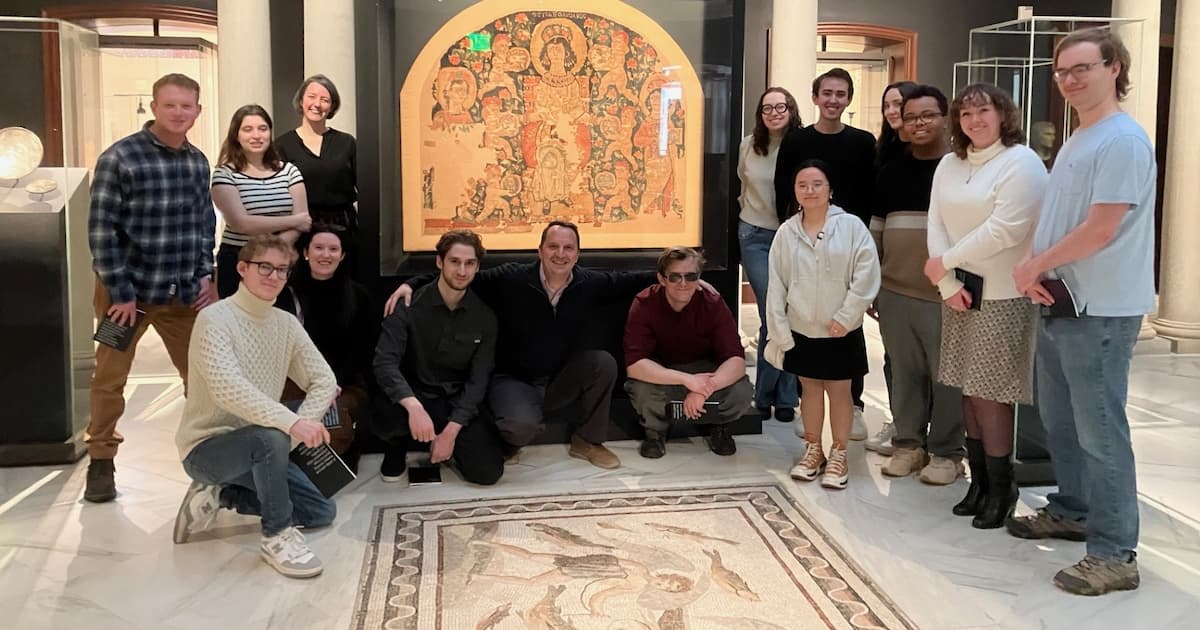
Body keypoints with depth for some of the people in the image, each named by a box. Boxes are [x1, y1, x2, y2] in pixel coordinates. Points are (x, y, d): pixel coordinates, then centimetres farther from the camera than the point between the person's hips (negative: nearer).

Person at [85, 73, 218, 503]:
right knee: (109, 379, 7)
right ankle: (101, 462, 22)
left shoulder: (198, 162, 5)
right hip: (128, 290, -4)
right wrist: (120, 293, -13)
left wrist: (205, 274, 4)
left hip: (185, 292, 4)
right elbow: (101, 229, -12)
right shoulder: (120, 158, -11)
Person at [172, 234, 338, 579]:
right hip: (206, 447, -7)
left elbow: (324, 380, 0)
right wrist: (291, 422, -43)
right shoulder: (215, 319, -18)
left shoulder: (287, 324, 3)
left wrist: (303, 425, -19)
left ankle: (220, 495, 13)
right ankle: (277, 535, -17)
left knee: (322, 512, 3)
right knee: (270, 436, -37)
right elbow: (227, 387, -33)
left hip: (258, 448, 7)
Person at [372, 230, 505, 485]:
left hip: (459, 405, 2)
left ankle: (449, 443, 17)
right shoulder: (409, 305, -11)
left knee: (488, 471, -18)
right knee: (386, 413, -37)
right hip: (413, 397, -2)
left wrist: (451, 431, -19)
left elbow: (478, 379, -6)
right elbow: (384, 363, -23)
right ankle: (398, 449, 2)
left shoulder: (484, 317, -3)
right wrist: (414, 407, -41)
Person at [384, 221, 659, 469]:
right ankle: (504, 445, 6)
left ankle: (588, 441, 1)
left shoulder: (590, 284, -5)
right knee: (523, 424, -36)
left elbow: (626, 282, 10)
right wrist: (412, 284, -21)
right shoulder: (510, 280, -14)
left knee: (604, 362, -22)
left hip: (561, 382, 4)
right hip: (514, 380, -4)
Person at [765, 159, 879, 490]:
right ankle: (813, 451, 30)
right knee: (810, 388, 15)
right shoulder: (786, 232, -1)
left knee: (839, 390, 8)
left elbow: (867, 275, -11)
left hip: (841, 330, -2)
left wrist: (845, 316, -14)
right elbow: (777, 285, 0)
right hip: (801, 329, 3)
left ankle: (838, 455, 23)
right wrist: (778, 331, -4)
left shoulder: (851, 226, -8)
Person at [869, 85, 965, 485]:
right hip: (895, 293, 4)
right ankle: (908, 443, 24)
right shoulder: (892, 172, 13)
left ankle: (946, 452, 15)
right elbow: (876, 230, 17)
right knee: (904, 374, 11)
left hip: (945, 295, -4)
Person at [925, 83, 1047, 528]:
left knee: (989, 392, -5)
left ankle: (1000, 487, 8)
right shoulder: (949, 165, 13)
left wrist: (945, 262, -10)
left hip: (1002, 296, -6)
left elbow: (1004, 230, -17)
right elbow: (936, 226, 6)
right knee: (968, 389, 8)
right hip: (957, 294, 6)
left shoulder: (1021, 162, -7)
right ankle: (979, 480, 17)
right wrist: (948, 285, -5)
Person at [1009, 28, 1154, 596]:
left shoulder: (1122, 140, -15)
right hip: (1059, 303, 10)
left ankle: (1114, 554, 5)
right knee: (1059, 419, 19)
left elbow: (1099, 231, -21)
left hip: (1100, 312, -9)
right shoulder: (1076, 141, 16)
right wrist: (1036, 272, 1)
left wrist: (1035, 266, -9)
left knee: (1099, 430, -4)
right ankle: (1072, 511, 36)